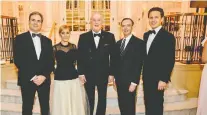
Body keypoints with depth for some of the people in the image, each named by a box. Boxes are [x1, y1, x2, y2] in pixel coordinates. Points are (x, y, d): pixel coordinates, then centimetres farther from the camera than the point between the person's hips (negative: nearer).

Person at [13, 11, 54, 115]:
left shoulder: (47, 41, 10)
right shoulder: (20, 38, 0)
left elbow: (51, 61, 5)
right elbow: (18, 60, -8)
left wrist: (44, 76, -10)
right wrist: (32, 76, -14)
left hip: (44, 80, 3)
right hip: (27, 80, -2)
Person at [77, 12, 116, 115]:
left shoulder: (110, 36, -1)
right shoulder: (83, 37, 0)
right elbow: (80, 56, 0)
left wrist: (111, 73, -3)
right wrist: (81, 73, -5)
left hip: (103, 74, 0)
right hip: (88, 74, 0)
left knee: (102, 99, 15)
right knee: (89, 100, 13)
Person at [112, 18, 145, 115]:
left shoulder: (139, 43, -9)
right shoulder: (118, 43, 11)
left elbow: (138, 64, -14)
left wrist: (134, 82, -17)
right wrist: (115, 78, 10)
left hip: (130, 81, -5)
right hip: (119, 80, 6)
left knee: (130, 106, 7)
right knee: (121, 105, 15)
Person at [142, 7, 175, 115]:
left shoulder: (168, 36, -11)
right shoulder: (146, 35, 10)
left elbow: (170, 60, -15)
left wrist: (164, 79, -18)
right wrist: (144, 74, 11)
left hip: (158, 78, -6)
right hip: (146, 77, 6)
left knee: (156, 105, 7)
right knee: (148, 104, 15)